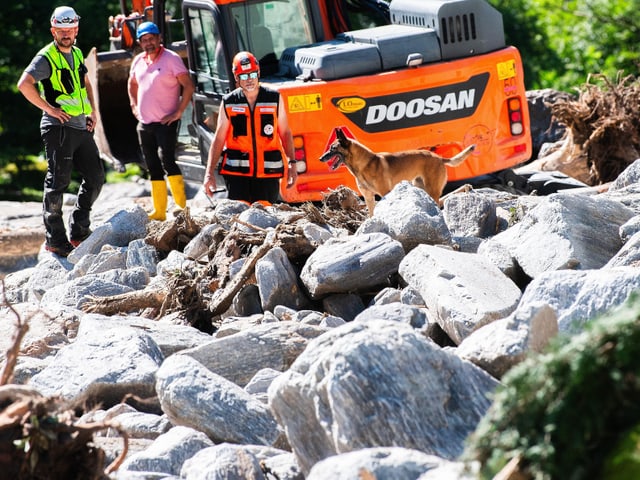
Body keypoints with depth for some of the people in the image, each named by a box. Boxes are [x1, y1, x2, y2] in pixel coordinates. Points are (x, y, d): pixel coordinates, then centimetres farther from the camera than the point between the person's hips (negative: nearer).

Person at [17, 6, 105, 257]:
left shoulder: (76, 54, 14)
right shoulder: (46, 58, -11)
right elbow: (24, 84, -24)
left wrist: (92, 111, 16)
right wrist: (49, 108, -20)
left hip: (81, 128, 8)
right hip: (59, 128, -8)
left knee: (95, 176, 8)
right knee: (58, 182, -5)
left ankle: (79, 232, 18)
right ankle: (55, 240, 2)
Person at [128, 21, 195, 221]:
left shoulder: (171, 59, -8)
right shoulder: (138, 61, 11)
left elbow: (189, 86, -11)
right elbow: (132, 84, 30)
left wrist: (179, 112, -14)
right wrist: (134, 106, 17)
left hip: (166, 122, -7)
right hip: (144, 123, 7)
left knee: (167, 161, -18)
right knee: (153, 168, 8)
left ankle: (182, 206, -17)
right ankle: (159, 211, 12)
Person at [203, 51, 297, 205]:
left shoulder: (274, 98, 6)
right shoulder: (229, 103, 5)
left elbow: (285, 133, 13)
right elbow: (218, 139, 6)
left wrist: (292, 163, 4)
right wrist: (209, 173, -1)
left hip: (267, 171, 0)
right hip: (237, 172, 0)